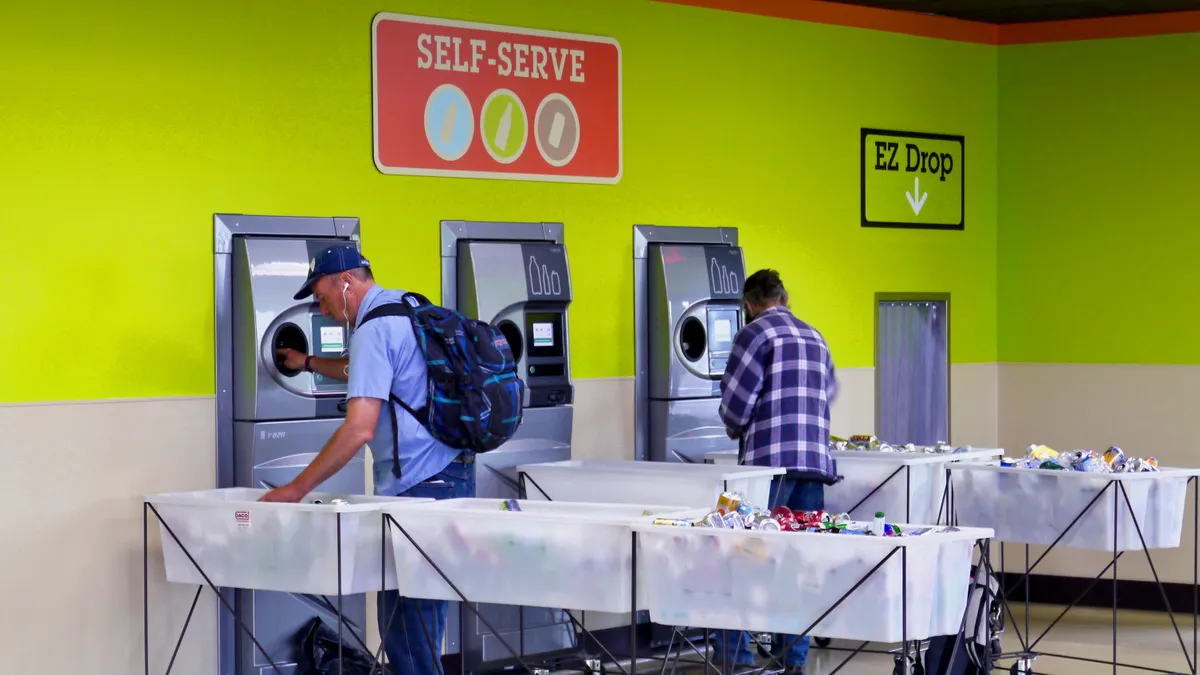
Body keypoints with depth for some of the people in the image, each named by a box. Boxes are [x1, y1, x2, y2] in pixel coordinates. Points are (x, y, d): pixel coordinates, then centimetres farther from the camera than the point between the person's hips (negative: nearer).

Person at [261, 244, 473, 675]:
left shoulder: (374, 328, -15)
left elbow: (360, 428, -24)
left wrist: (297, 489, -20)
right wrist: (309, 363, 47)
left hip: (420, 487, -10)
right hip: (451, 475, 10)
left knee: (404, 625, -7)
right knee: (425, 613, 16)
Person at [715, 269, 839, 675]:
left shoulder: (755, 333, -3)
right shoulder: (815, 338, 19)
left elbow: (735, 403, -7)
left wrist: (736, 431, 12)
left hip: (770, 459, -6)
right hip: (816, 461, 6)